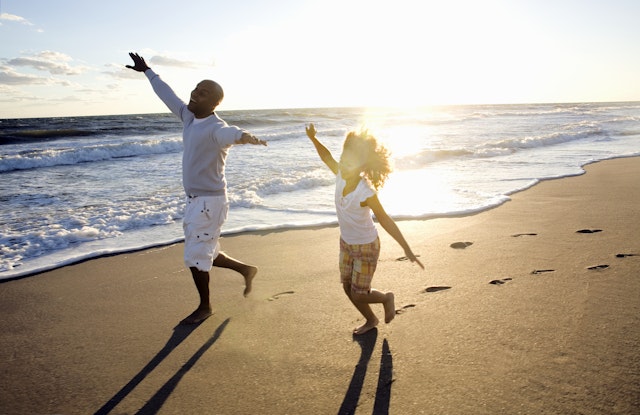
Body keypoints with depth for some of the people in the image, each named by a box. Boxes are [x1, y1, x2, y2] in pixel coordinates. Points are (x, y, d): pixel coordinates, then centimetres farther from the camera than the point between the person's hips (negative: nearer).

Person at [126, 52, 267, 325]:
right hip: (194, 200, 9)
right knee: (204, 254, 19)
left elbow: (231, 133, -45)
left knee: (196, 257, 2)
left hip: (209, 202, -9)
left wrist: (246, 136, -69)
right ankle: (246, 269, 37)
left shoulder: (215, 129, -21)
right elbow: (167, 94, 19)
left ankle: (205, 307, 22)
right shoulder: (189, 117, 4)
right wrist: (147, 71, 31)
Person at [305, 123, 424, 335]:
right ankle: (370, 320, 41)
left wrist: (406, 249, -19)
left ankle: (386, 298, 35)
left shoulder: (366, 193, -31)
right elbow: (327, 157, 5)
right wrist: (313, 139, -8)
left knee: (358, 294, 3)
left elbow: (385, 220, -22)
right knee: (348, 288, 17)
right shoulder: (341, 176, -15)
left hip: (365, 246, -7)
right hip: (346, 242, 7)